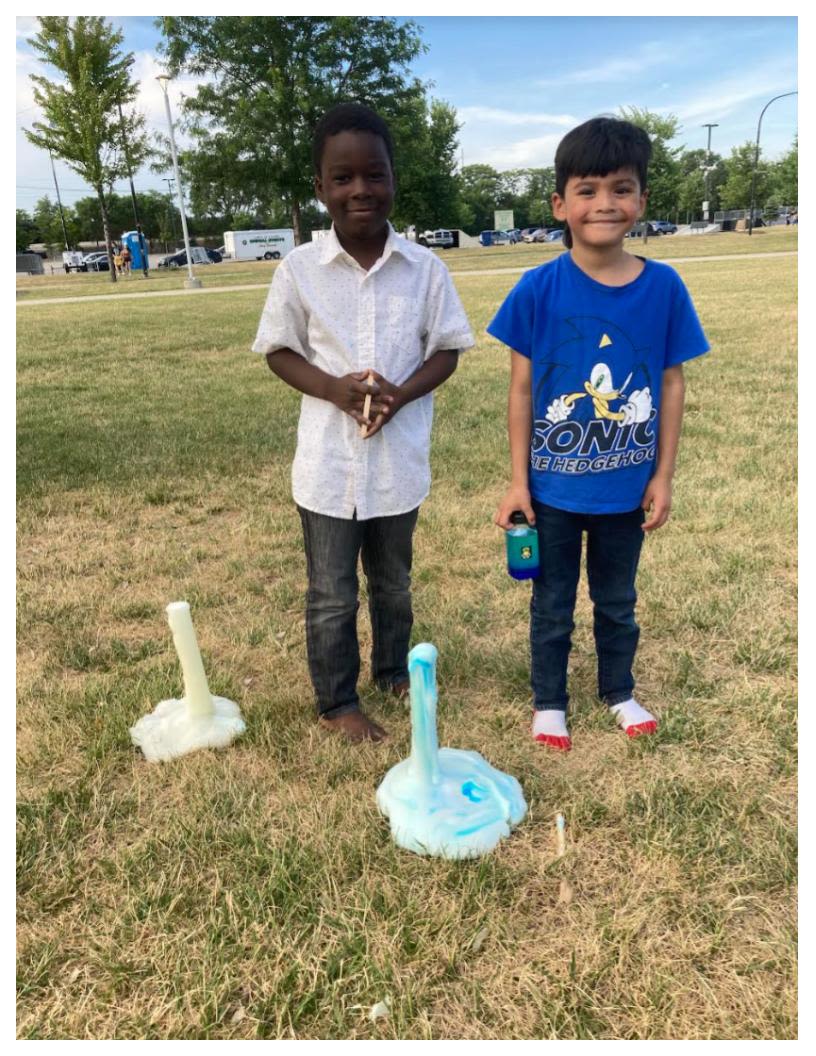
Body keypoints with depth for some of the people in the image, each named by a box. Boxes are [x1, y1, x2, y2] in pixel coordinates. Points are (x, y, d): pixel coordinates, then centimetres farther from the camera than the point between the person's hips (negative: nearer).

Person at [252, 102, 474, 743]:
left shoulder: (425, 268, -4)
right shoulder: (299, 269, -6)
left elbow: (446, 349, 1)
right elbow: (280, 350, 1)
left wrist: (401, 393, -18)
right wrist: (334, 389, -18)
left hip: (399, 457, 2)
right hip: (329, 460, -1)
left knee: (393, 581, 21)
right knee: (332, 595, 9)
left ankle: (394, 667, 45)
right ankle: (337, 702, 29)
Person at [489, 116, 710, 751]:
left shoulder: (664, 287, -7)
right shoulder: (539, 288, -12)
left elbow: (672, 385, -1)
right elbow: (521, 389, -8)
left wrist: (663, 476, -1)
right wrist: (517, 481, -7)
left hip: (627, 486, 2)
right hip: (554, 485, -1)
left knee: (617, 602, 21)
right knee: (552, 605, 16)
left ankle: (620, 692, 45)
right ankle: (549, 701, 38)